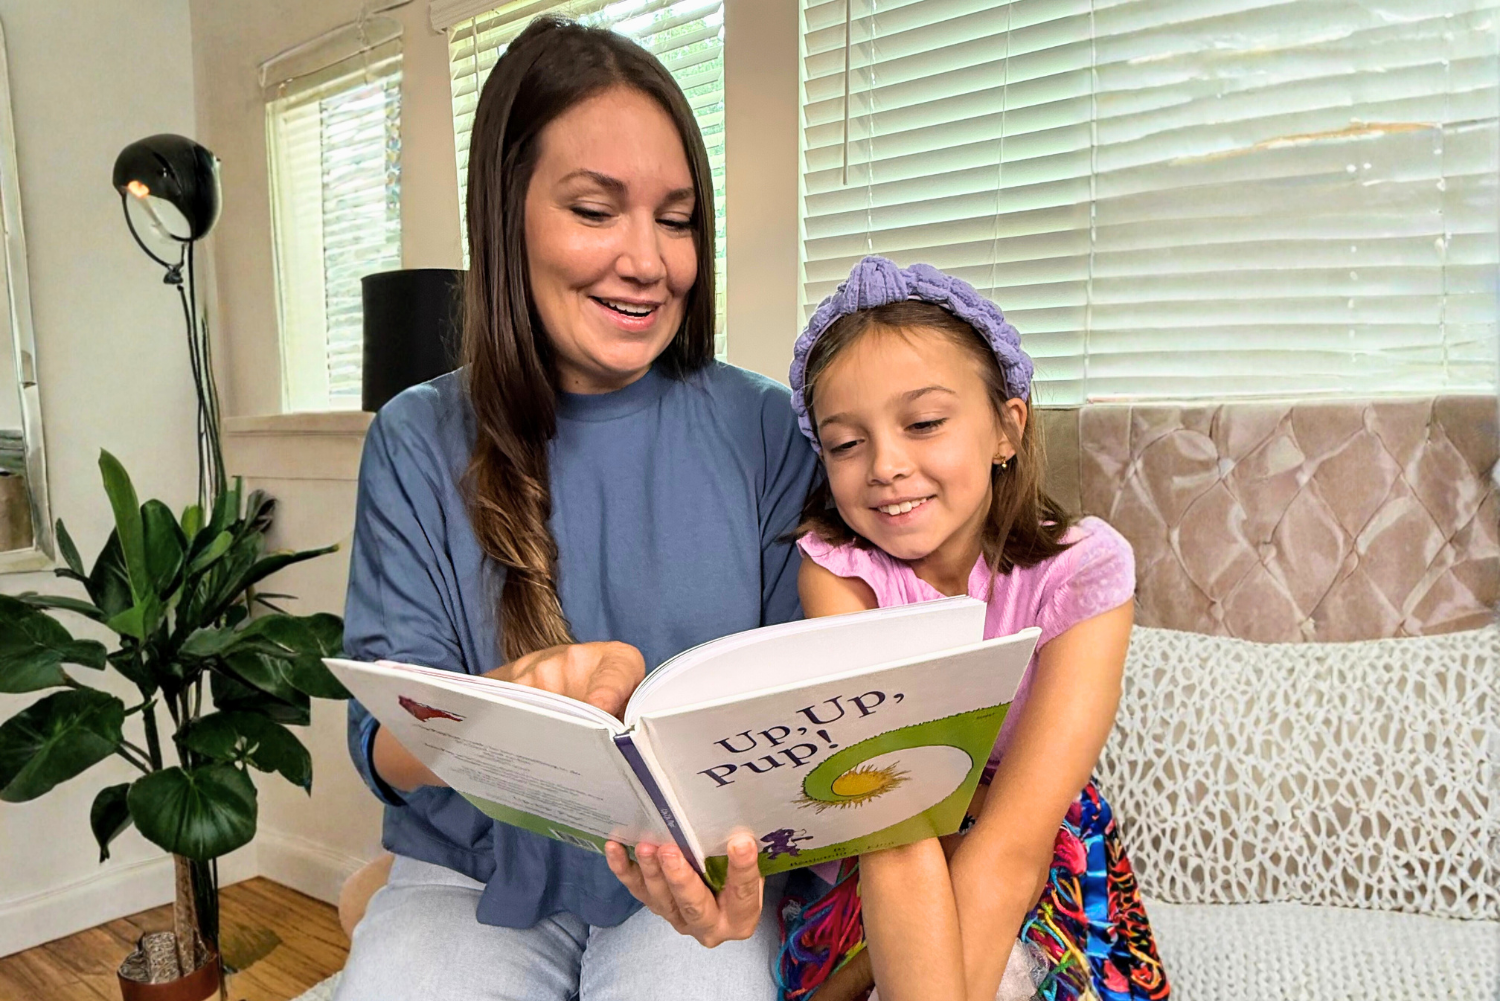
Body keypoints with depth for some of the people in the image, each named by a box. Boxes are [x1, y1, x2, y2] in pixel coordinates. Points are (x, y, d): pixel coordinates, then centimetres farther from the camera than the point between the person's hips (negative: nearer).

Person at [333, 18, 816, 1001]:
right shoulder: (419, 445, -3)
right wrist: (512, 703, -29)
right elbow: (386, 746, -7)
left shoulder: (763, 430, -4)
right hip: (472, 876, 1)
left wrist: (749, 836, -23)